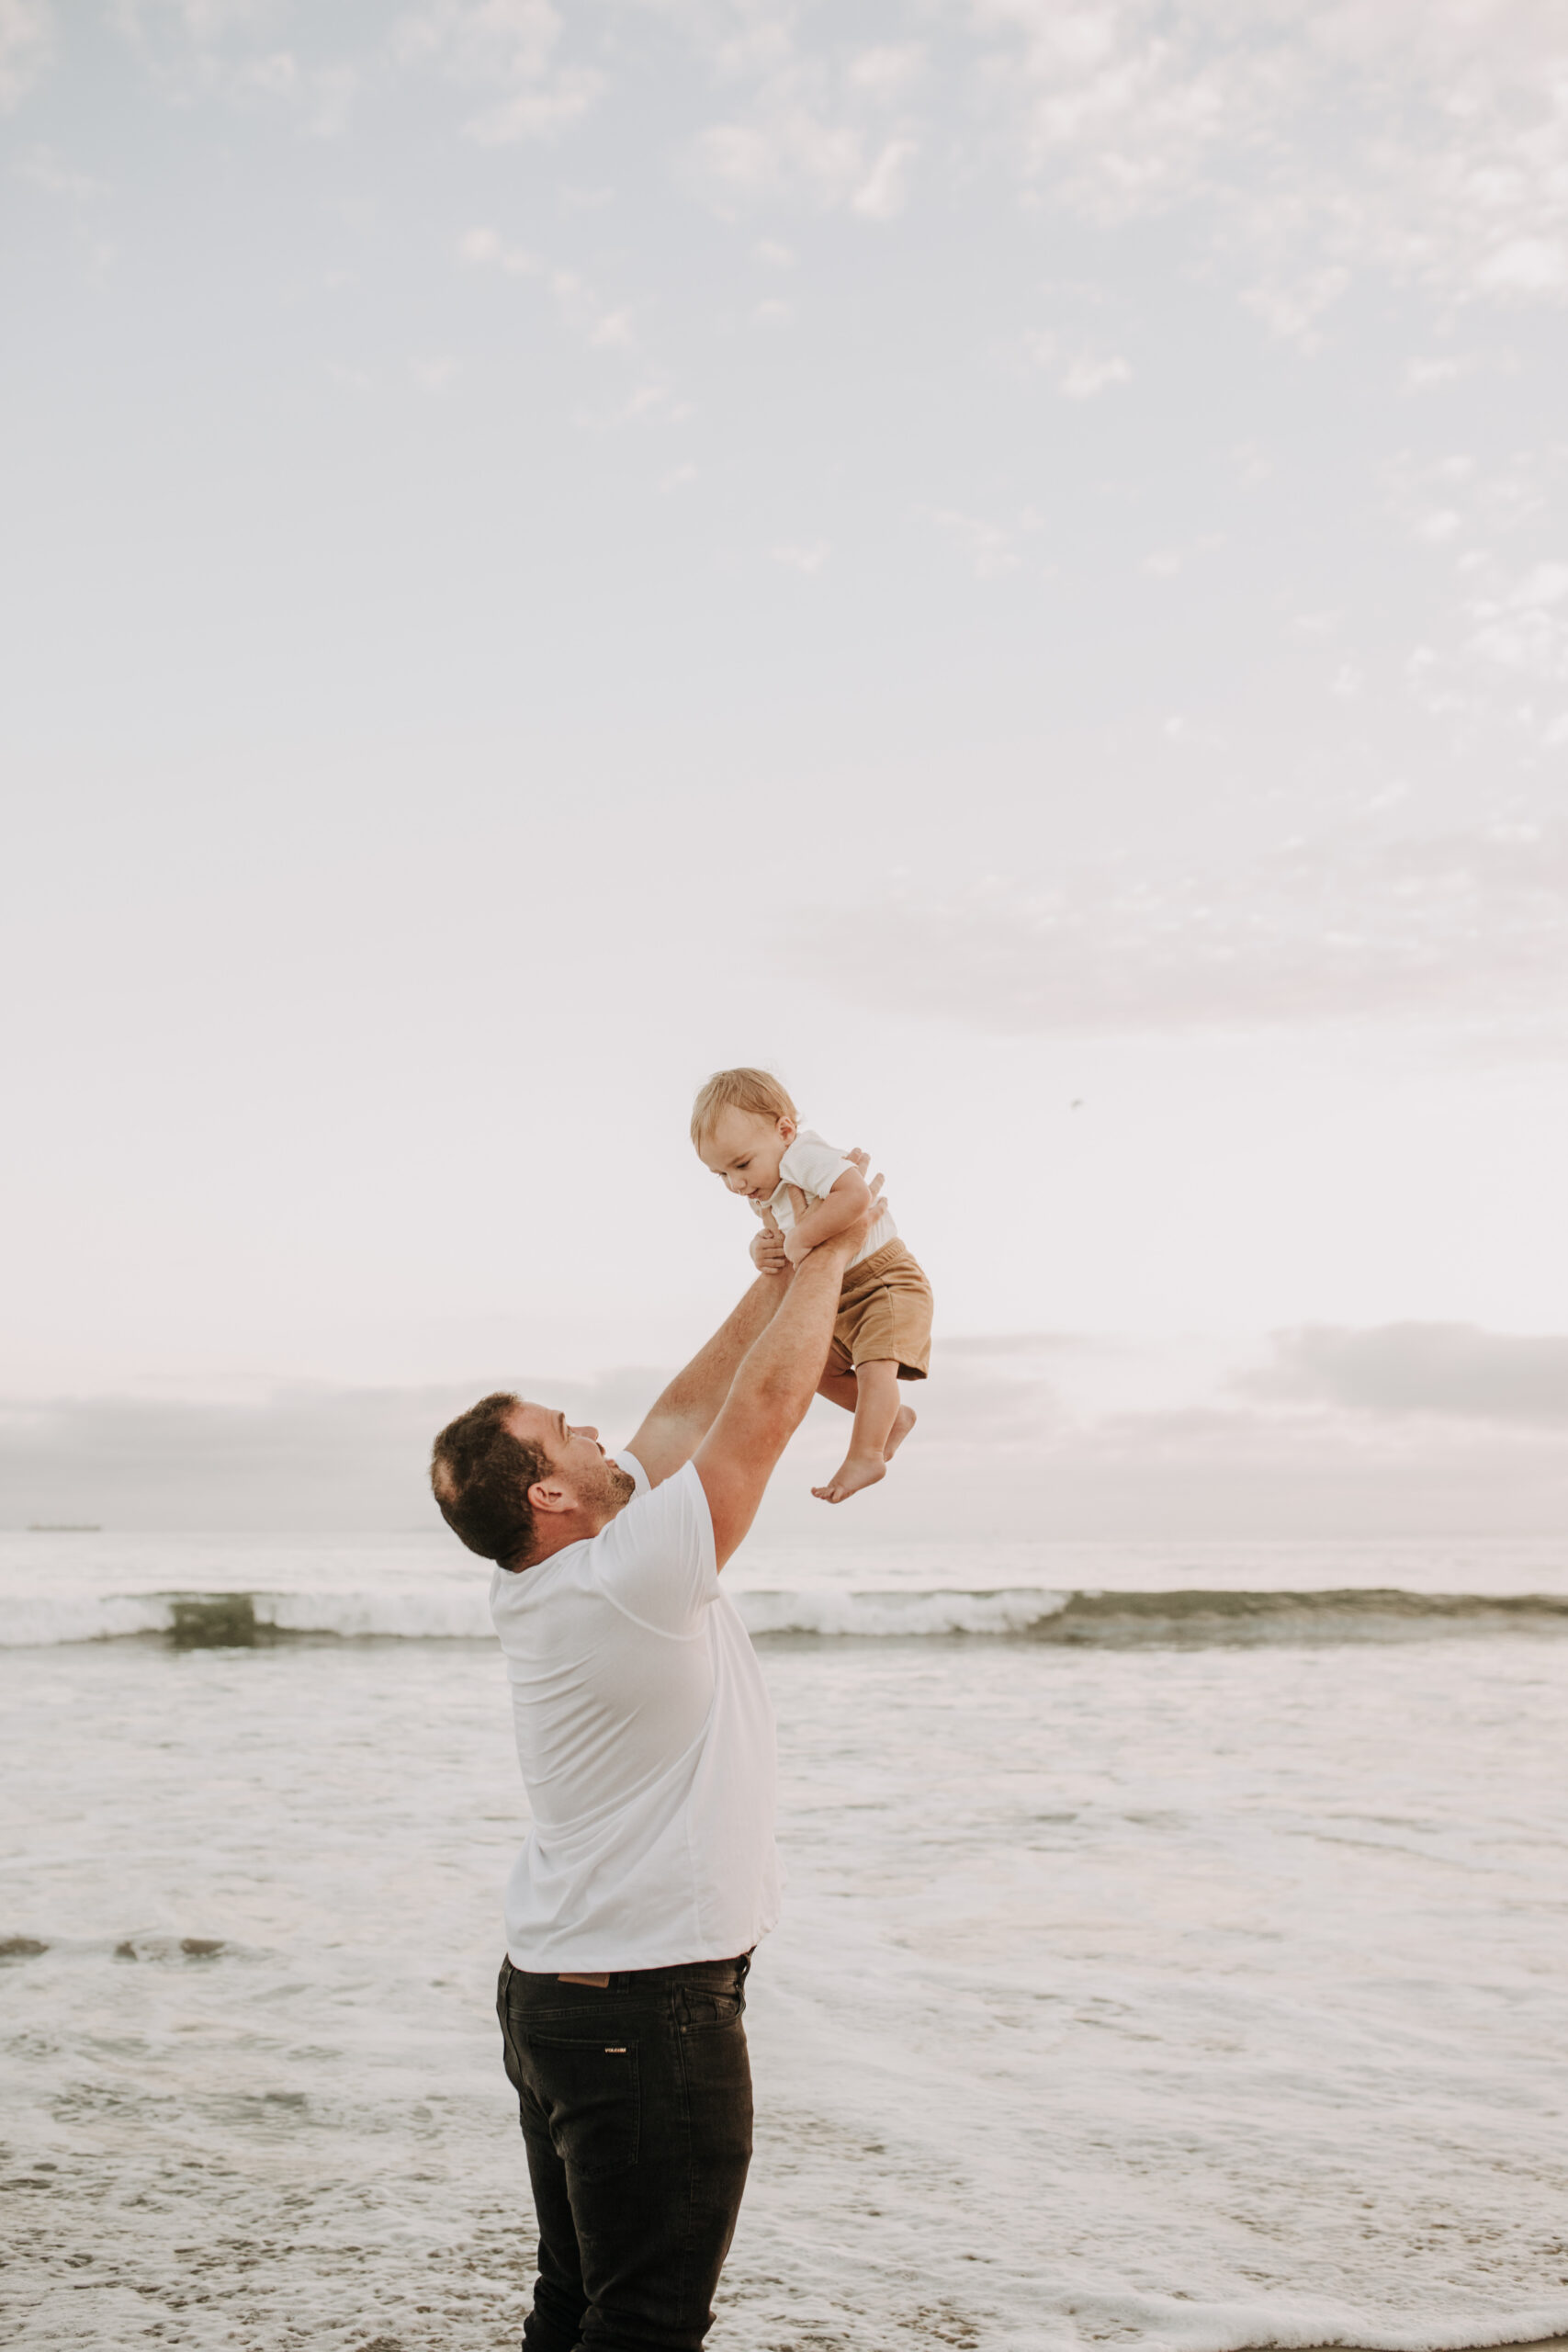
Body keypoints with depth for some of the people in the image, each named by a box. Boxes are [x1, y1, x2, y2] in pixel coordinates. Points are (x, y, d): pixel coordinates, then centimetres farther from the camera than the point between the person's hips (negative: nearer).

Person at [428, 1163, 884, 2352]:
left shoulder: (547, 1582, 3)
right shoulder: (630, 1579, -22)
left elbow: (688, 1410, 10)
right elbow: (766, 1406, -18)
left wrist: (783, 1271, 13)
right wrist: (829, 1250, -6)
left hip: (556, 1988, 9)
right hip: (651, 2008, -9)